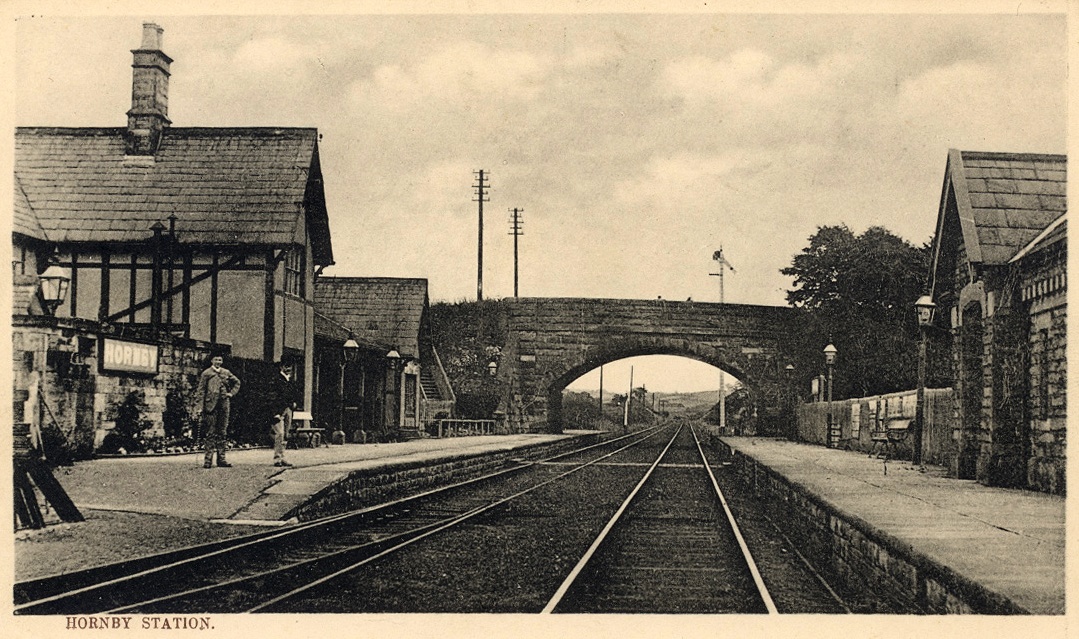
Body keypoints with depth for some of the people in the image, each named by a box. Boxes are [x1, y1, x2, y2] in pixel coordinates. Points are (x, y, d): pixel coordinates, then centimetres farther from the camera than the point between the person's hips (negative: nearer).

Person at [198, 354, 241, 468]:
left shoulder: (226, 373, 12)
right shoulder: (206, 373, 2)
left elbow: (237, 382, 26)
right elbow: (201, 390, -1)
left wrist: (232, 393, 11)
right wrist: (202, 406, -8)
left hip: (224, 405, 4)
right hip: (211, 405, -4)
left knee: (222, 433, 6)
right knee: (210, 433, -5)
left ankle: (221, 459, 10)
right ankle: (208, 459, -3)